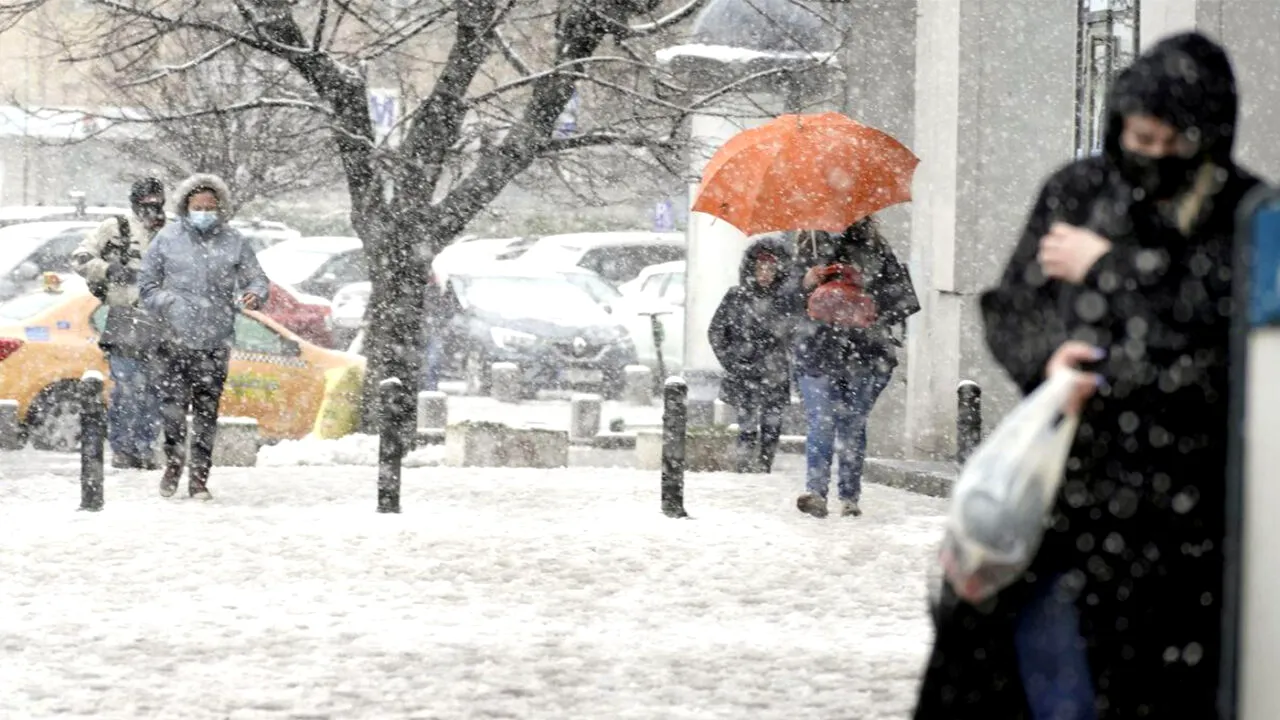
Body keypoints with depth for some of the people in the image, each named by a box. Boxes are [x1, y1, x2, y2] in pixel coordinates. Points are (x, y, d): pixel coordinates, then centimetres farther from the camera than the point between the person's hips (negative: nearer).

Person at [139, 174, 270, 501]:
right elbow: (147, 286, 10)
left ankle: (199, 476, 9)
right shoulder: (167, 239, 5)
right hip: (175, 339, -1)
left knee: (207, 411, 2)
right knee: (173, 406, -5)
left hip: (215, 342, 1)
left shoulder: (234, 243, 6)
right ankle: (174, 462, 17)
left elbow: (257, 278, 11)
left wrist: (254, 294, -12)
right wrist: (168, 304, -7)